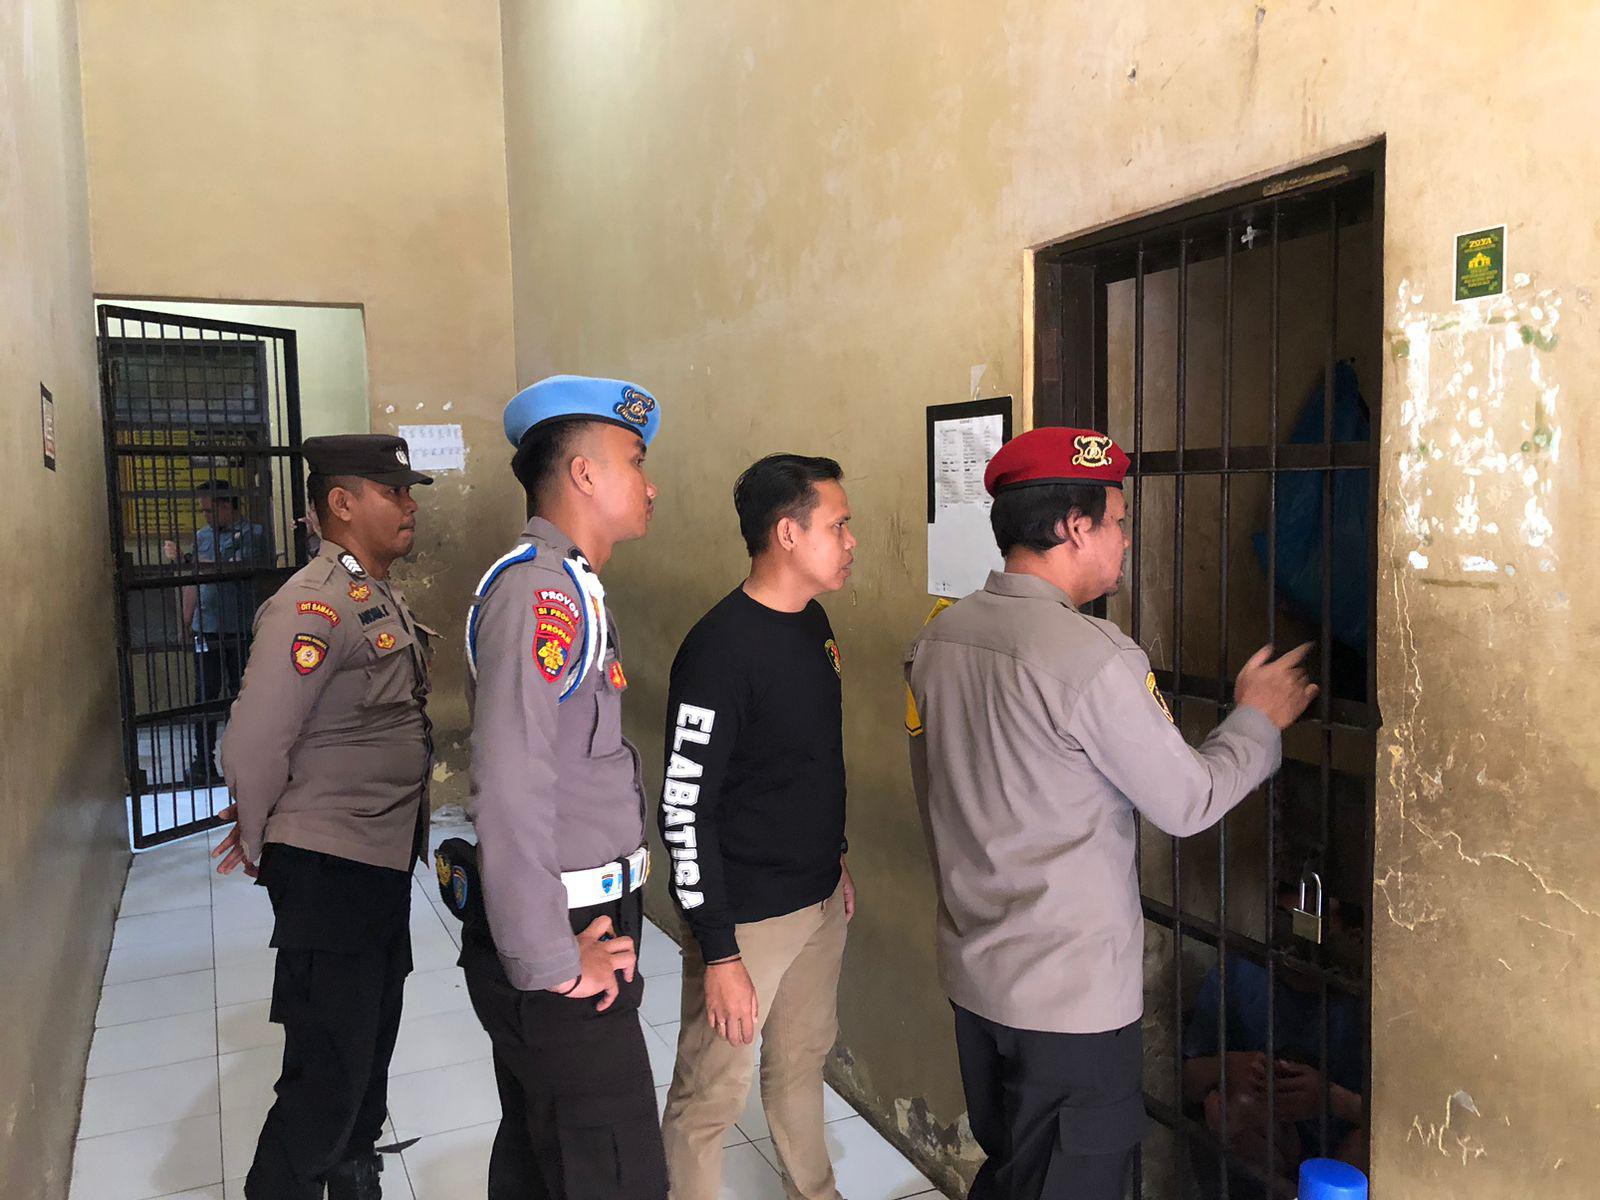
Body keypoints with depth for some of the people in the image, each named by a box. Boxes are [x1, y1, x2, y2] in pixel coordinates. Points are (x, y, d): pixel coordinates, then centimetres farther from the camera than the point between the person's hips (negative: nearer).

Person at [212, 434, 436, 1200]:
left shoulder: (384, 600, 9)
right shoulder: (316, 606, -20)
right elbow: (252, 746, -23)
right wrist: (260, 843, -7)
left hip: (385, 863, 9)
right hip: (329, 870, -9)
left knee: (371, 1049, 23)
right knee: (329, 1071, 0)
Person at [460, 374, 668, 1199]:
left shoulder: (567, 584, 13)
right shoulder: (539, 587, -19)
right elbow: (511, 791, -27)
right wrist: (552, 963, -20)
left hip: (563, 934, 10)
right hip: (556, 945, -10)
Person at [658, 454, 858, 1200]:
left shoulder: (812, 622, 4)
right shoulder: (720, 649, -22)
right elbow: (684, 810, -21)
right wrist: (718, 951, -19)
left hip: (819, 901, 8)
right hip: (746, 915, -7)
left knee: (802, 1063, 23)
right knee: (711, 1097, 5)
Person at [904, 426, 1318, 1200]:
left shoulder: (939, 637, 0)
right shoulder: (1093, 657, -23)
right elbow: (1187, 803, -13)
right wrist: (1259, 720, 4)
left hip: (973, 970, 7)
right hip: (1071, 991, -7)